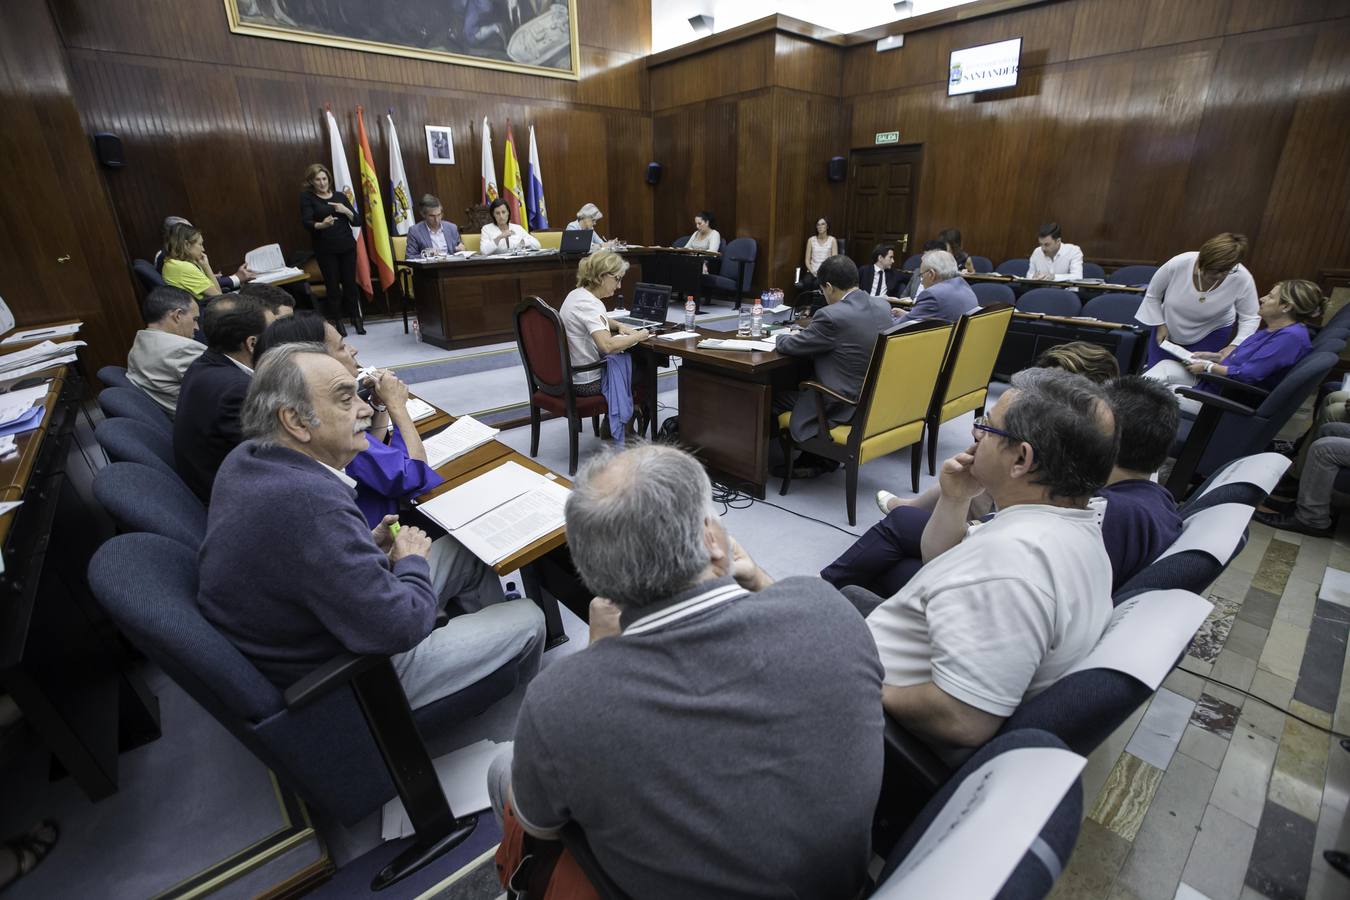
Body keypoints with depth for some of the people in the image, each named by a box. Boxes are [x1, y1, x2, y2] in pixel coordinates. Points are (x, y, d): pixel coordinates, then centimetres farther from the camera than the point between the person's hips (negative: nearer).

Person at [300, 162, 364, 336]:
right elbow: (306, 222, -10)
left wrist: (346, 210, -10)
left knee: (350, 283, 5)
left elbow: (357, 221, 9)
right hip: (325, 249, -2)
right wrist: (321, 225, -31)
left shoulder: (340, 196, 10)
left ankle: (356, 319, 17)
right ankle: (336, 323, 9)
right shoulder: (307, 197, 1)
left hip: (347, 247, 2)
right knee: (332, 286, -1)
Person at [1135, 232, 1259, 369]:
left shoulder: (1242, 278, -27)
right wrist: (1160, 325, -9)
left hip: (1212, 334, 0)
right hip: (1168, 330, 1)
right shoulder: (1178, 264, -28)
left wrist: (1234, 346, -30)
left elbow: (1250, 317, -15)